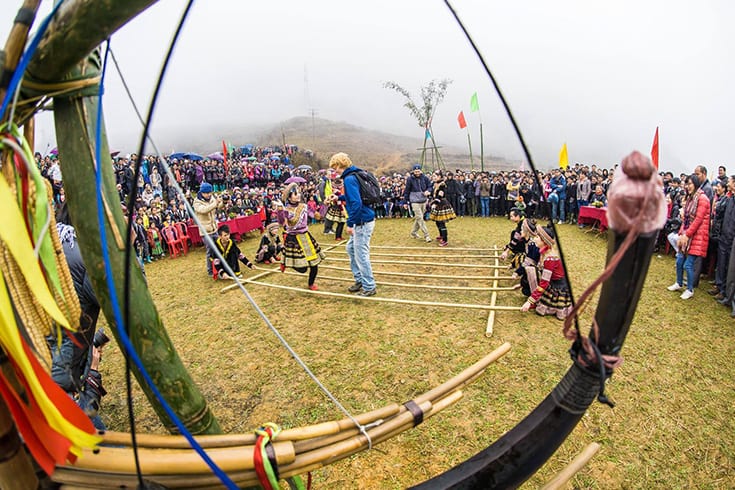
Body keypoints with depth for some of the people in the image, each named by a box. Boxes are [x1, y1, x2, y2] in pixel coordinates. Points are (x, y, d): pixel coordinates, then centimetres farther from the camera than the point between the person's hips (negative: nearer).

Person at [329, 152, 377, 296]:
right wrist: (339, 198, 22)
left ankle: (369, 287, 10)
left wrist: (350, 223, -20)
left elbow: (356, 203, -25)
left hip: (363, 221, -10)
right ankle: (359, 280, 29)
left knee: (361, 254, -1)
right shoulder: (355, 175, 13)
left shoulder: (349, 179, -17)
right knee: (351, 249, 20)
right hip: (361, 221, 10)